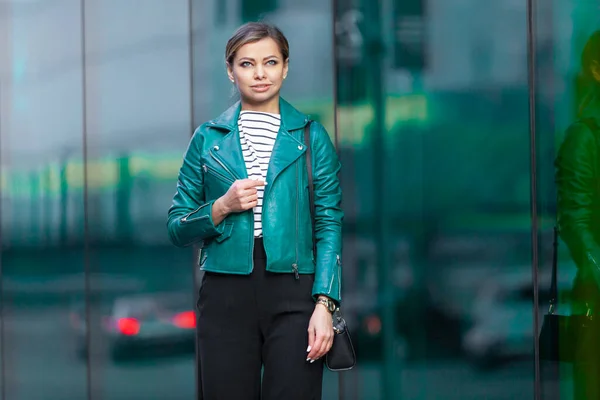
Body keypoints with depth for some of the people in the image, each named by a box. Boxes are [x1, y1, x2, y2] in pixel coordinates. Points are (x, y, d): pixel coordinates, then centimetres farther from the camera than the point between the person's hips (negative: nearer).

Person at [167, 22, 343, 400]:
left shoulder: (311, 137, 6)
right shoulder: (209, 138, 9)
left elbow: (329, 225, 1)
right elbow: (178, 229, 11)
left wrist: (324, 305, -10)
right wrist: (223, 207, -9)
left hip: (293, 297, -1)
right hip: (226, 296, 1)